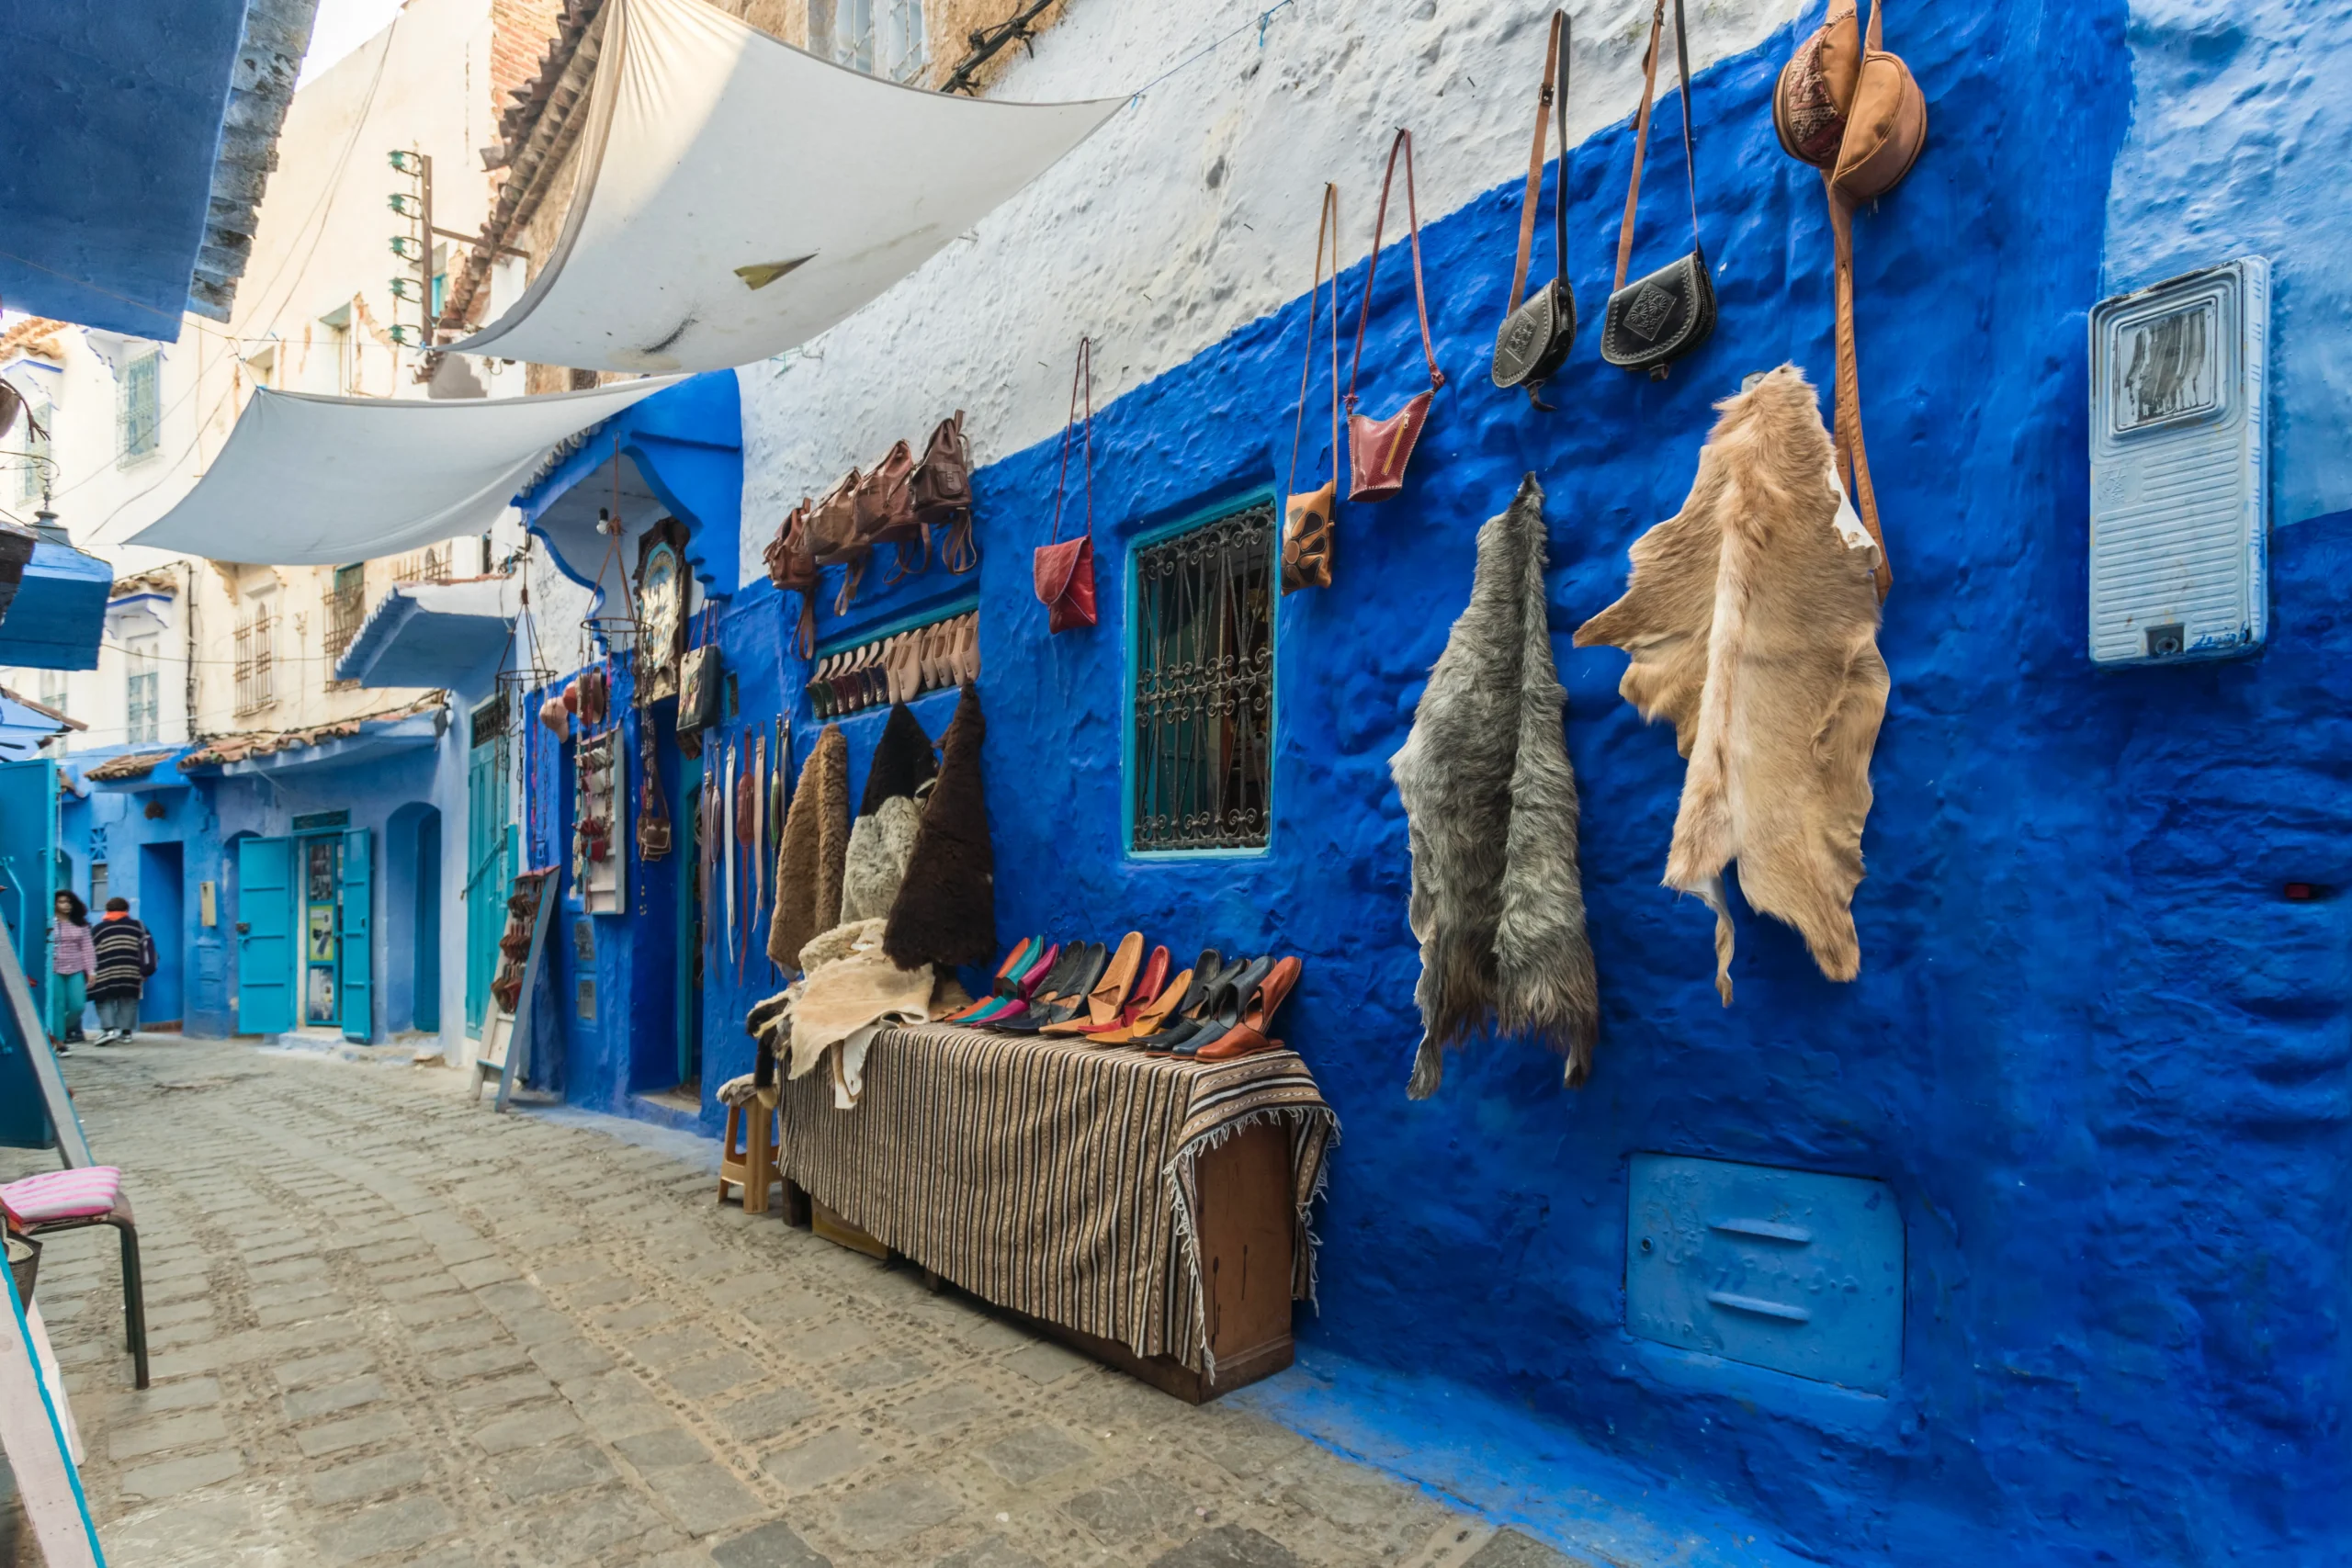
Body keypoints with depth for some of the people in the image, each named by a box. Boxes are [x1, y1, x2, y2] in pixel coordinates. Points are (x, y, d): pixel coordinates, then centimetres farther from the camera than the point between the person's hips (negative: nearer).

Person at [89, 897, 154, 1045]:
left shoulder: (99, 928, 15)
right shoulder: (138, 926, 14)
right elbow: (147, 948, 8)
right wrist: (145, 971, 11)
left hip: (106, 972, -1)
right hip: (131, 972, 1)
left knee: (105, 1001, 7)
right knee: (128, 1001, 7)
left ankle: (109, 1029, -11)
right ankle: (126, 1031, 3)